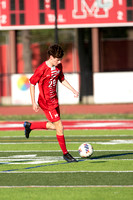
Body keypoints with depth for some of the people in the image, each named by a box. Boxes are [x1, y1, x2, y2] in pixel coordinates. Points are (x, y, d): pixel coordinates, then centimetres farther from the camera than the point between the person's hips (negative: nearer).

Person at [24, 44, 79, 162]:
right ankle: (65, 154, 4)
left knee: (54, 126, 17)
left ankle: (29, 126, 34)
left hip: (54, 100, 8)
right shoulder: (42, 69, -20)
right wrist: (34, 102, -15)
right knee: (59, 127, -8)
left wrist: (73, 90, 6)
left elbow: (62, 79, 17)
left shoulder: (58, 66, 2)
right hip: (46, 102, -8)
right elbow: (32, 84, -13)